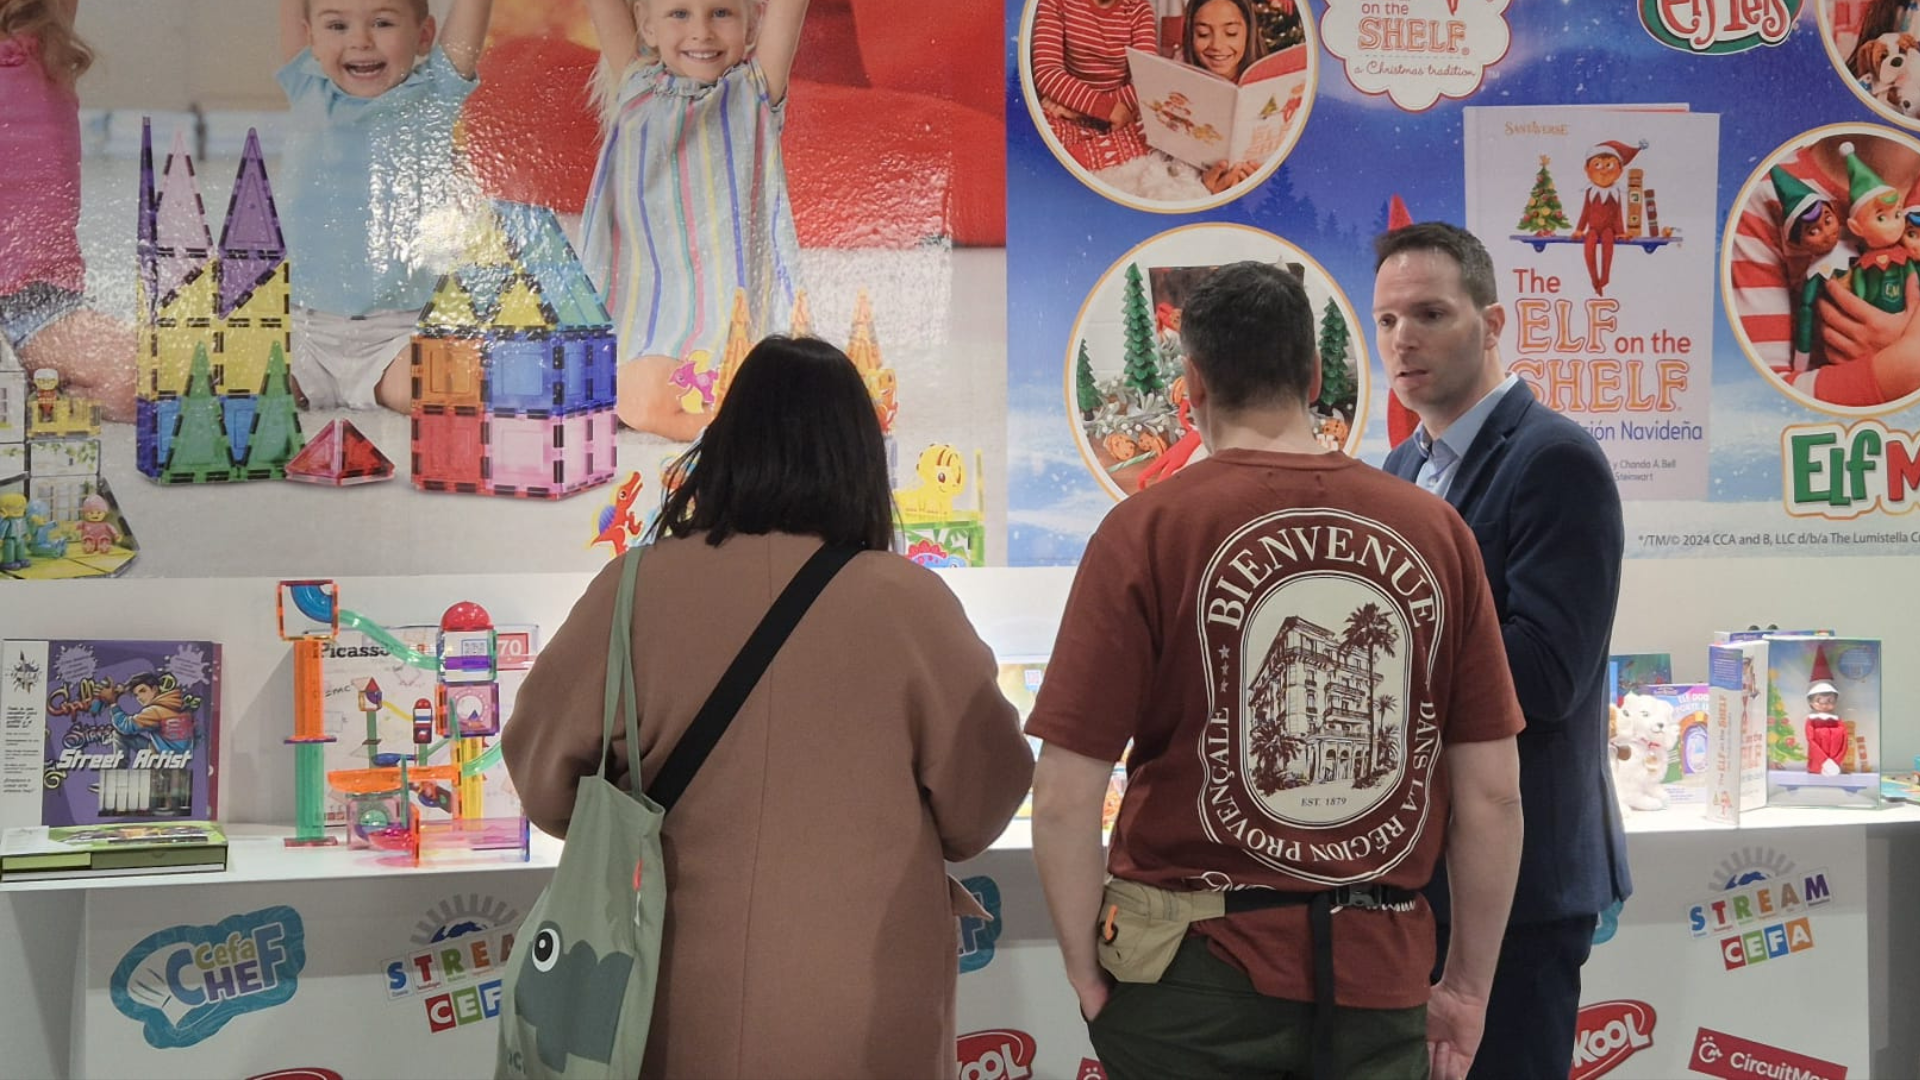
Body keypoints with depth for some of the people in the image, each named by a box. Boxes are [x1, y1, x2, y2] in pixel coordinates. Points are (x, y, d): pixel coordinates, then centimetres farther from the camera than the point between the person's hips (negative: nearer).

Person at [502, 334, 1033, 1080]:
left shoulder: (636, 591, -10)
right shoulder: (908, 602, -12)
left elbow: (547, 783, 2)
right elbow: (981, 809, -2)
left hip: (687, 1013, 1)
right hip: (870, 1019, -1)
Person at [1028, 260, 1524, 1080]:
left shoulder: (1148, 528, -9)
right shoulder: (1435, 531, -1)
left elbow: (1065, 795, -11)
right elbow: (1492, 791, 1)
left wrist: (1087, 973, 1)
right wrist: (1470, 983, 11)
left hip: (1196, 971, -2)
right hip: (1378, 974, 3)